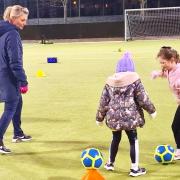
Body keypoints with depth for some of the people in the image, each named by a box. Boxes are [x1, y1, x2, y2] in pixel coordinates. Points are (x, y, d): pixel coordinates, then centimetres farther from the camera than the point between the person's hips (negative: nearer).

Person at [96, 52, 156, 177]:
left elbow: (103, 102, 7)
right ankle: (135, 168, 10)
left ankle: (110, 163, 35)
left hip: (114, 117, 4)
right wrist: (152, 110, 9)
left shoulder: (110, 82, 5)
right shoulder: (134, 80, -6)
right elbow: (143, 98, -5)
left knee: (116, 139, 23)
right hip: (130, 117, -4)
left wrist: (100, 118, 17)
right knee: (133, 140, 7)